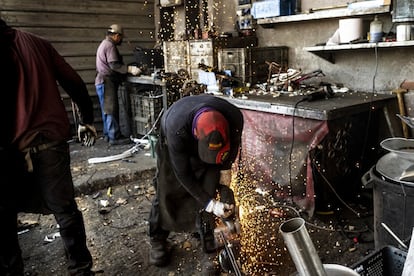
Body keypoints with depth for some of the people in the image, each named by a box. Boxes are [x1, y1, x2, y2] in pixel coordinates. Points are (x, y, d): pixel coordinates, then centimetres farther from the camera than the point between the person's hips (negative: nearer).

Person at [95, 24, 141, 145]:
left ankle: (108, 134, 19)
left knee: (107, 110, 13)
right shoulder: (110, 45, -12)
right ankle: (115, 137, -7)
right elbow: (114, 65, -22)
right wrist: (130, 69, -23)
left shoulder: (104, 44, 21)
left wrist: (127, 69, 23)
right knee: (111, 110, -9)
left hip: (102, 82, 11)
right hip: (107, 82, -11)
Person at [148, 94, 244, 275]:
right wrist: (211, 204, -31)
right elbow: (183, 174, -32)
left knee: (207, 194, -8)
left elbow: (231, 152, -12)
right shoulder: (176, 127, -44)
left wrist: (225, 187, -12)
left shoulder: (234, 119, -35)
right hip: (174, 145, -1)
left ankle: (209, 250, 5)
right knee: (166, 193, 2)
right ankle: (157, 241, 24)